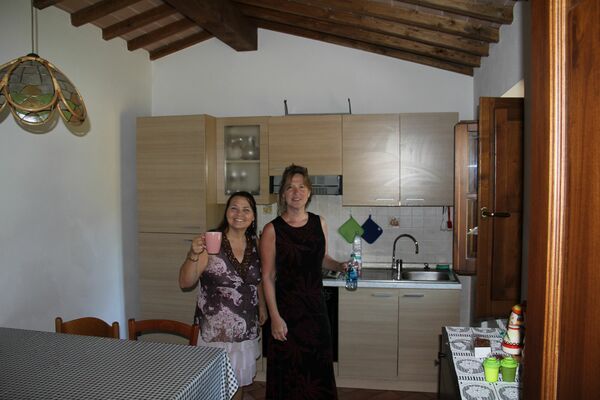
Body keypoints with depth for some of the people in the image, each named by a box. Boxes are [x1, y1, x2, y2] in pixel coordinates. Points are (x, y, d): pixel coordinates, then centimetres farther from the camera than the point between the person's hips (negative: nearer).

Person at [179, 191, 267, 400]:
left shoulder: (254, 243, 0)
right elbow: (185, 283, -18)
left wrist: (262, 307, 17)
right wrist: (193, 255, -32)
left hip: (246, 327, 5)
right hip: (216, 328, -4)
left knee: (239, 380, 19)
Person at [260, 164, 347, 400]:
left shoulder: (319, 223, 2)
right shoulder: (272, 230, -10)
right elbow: (268, 277, -9)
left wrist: (340, 266, -2)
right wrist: (275, 317, -13)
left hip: (315, 306, 4)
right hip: (287, 309, -4)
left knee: (318, 368, 14)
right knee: (289, 373, 6)